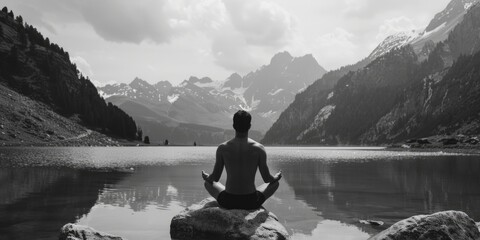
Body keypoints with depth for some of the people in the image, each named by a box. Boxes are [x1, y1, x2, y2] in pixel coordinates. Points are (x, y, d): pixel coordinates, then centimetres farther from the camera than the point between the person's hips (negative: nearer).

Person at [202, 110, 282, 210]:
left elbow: (215, 178, 0)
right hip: (251, 202, 0)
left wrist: (206, 177, 24)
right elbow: (267, 179, -2)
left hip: (228, 202, 1)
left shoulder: (222, 148, -8)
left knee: (208, 183, 31)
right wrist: (276, 177, 21)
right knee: (275, 183, 26)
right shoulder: (259, 148, -10)